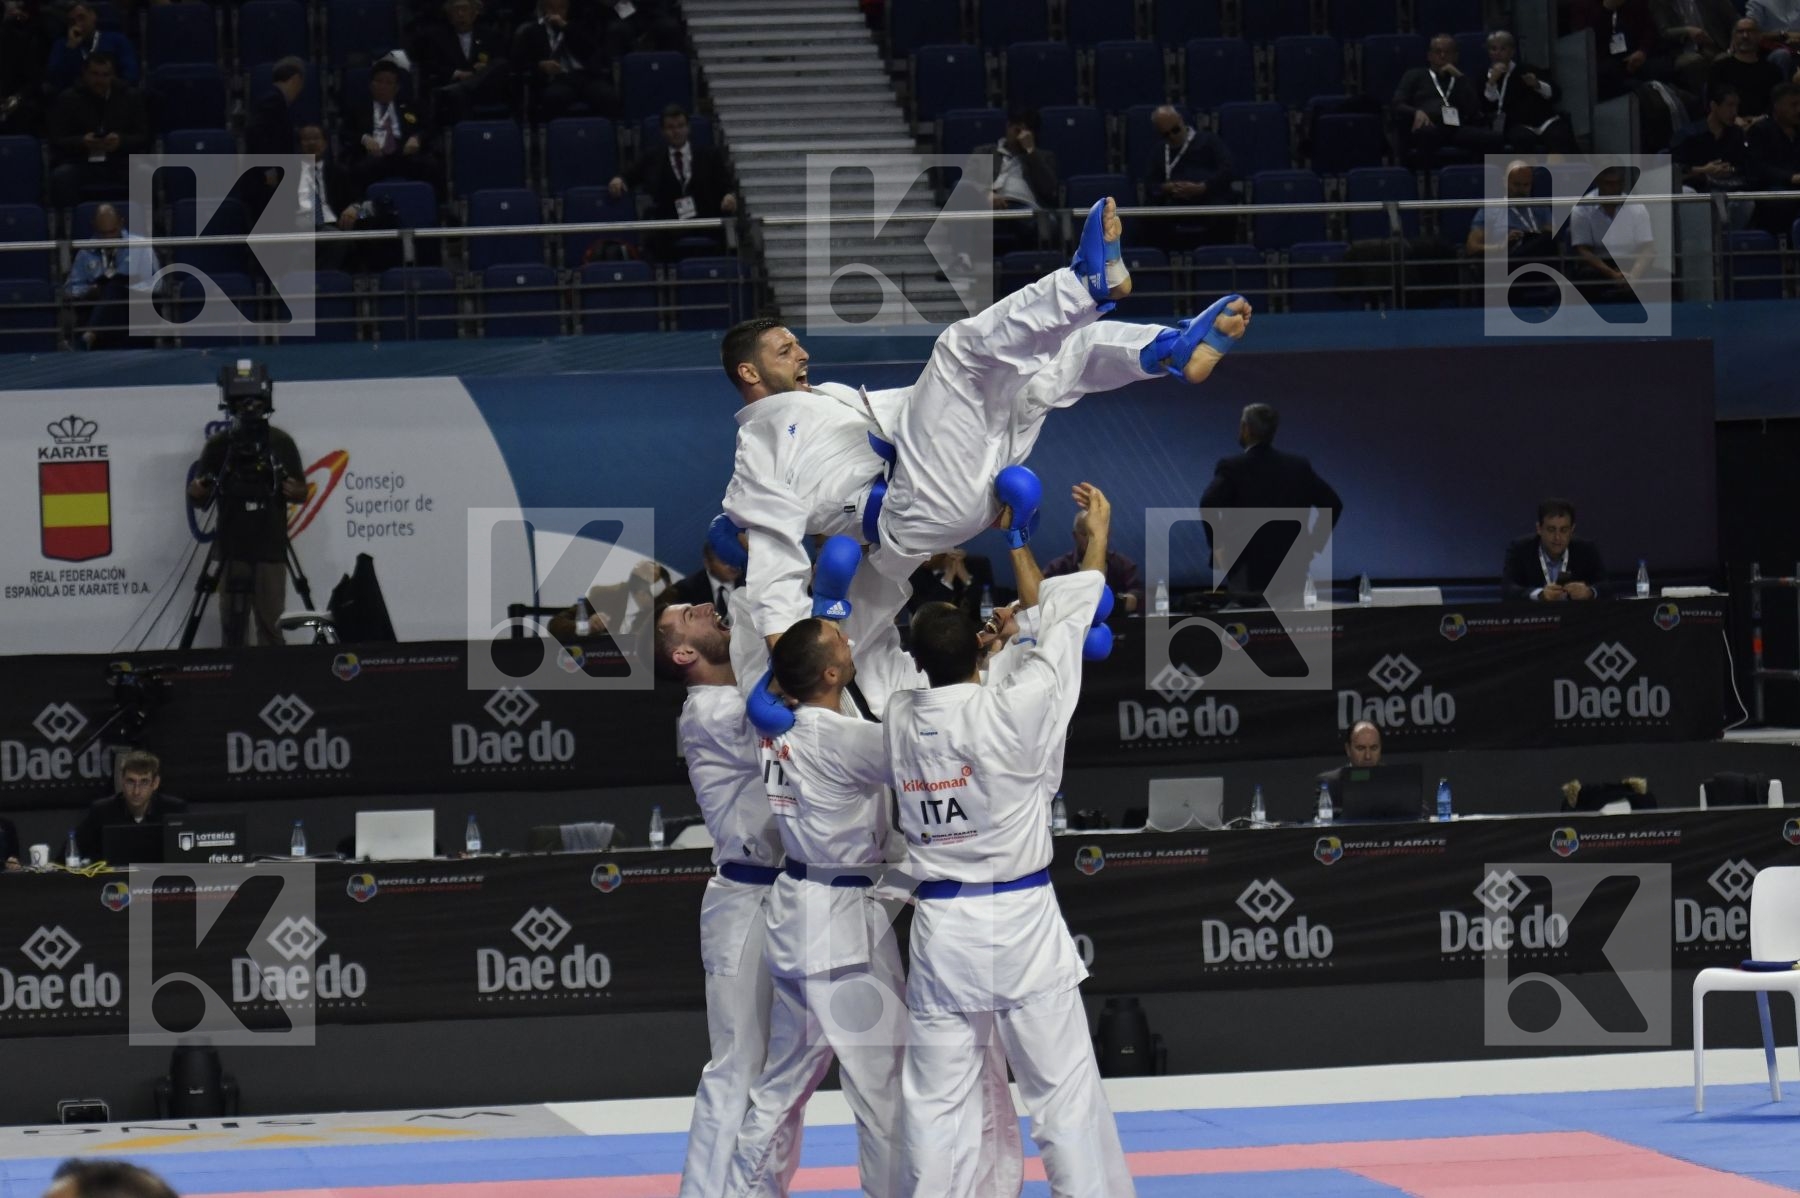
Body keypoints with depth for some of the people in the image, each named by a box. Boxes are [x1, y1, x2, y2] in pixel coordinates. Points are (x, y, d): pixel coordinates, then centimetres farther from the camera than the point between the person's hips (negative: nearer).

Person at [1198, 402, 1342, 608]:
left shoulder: (1231, 467, -7)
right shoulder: (1298, 466, 7)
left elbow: (1208, 505, -22)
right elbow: (1333, 504, 7)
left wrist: (1217, 546, -11)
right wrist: (1313, 544, 10)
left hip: (1248, 572, -4)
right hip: (1291, 573, 4)